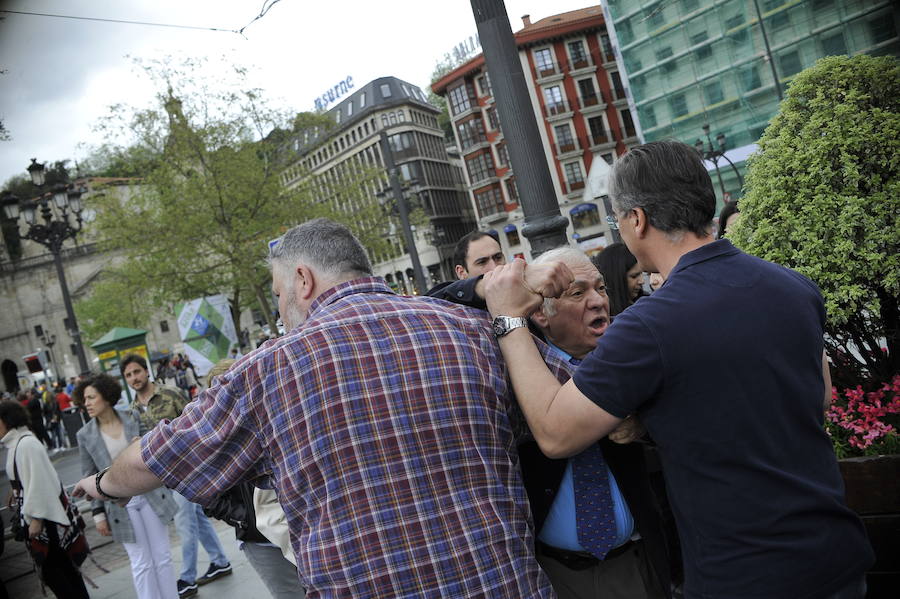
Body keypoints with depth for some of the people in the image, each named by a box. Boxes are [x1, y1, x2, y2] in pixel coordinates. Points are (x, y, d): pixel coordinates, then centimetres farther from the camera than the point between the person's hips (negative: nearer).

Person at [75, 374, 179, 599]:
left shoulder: (133, 419, -2)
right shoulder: (85, 435, -2)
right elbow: (90, 477, 2)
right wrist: (99, 513, 1)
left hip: (150, 495, 1)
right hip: (121, 504, -1)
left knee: (162, 557, 8)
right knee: (141, 563, 4)